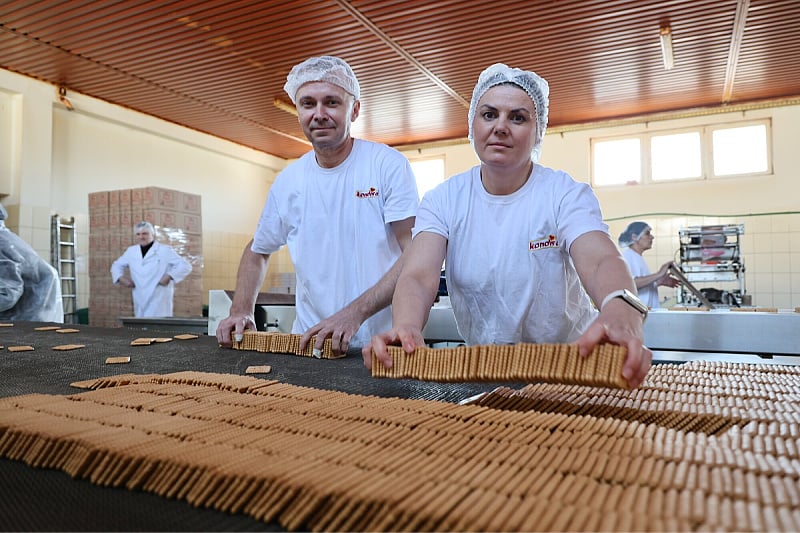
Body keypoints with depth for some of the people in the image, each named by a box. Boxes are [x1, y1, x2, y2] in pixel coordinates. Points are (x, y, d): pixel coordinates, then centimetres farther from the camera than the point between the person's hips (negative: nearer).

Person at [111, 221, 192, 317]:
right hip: (140, 302, 5)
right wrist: (120, 278, 10)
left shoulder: (165, 250, -1)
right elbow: (117, 265, 30)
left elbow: (185, 266, -6)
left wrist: (169, 277, -16)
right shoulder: (131, 251, 15)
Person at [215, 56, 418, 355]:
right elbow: (257, 252, 22)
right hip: (308, 343, 3)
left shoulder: (389, 165, -5)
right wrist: (241, 312, 6)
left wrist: (353, 313, -22)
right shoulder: (287, 181, 8)